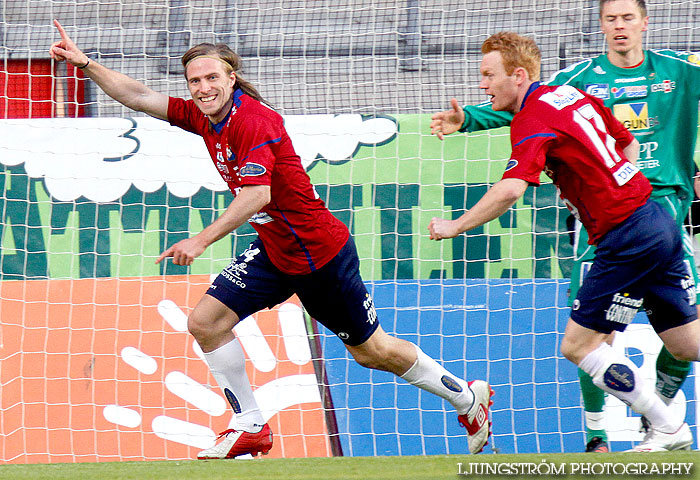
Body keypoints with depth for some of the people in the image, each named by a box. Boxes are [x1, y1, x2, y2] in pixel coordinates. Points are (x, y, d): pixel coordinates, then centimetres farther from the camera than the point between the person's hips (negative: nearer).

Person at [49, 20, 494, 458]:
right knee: (205, 322, -5)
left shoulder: (253, 121, -25)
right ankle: (251, 428, 7)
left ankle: (468, 397, 27)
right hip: (273, 251, 8)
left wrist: (202, 240, -42)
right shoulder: (205, 116, 0)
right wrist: (86, 63, -7)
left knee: (371, 350, 6)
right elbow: (141, 97, 4)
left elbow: (257, 194, -35)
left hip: (320, 251, -8)